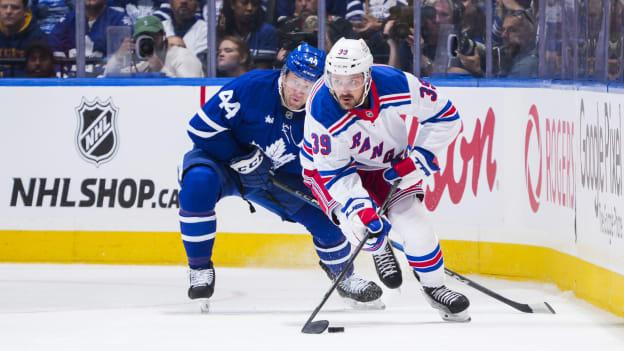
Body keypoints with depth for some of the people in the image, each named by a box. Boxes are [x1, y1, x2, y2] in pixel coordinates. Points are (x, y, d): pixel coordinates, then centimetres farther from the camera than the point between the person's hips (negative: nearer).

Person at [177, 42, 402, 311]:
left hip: (280, 176, 4)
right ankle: (200, 268, -21)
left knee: (324, 214, -9)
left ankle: (344, 277, 21)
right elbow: (202, 126, -24)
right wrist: (242, 159, -25)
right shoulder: (251, 87, -26)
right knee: (199, 181, -37)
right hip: (221, 160, -4)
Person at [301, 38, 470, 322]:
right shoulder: (322, 113, -34)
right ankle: (380, 249, 13)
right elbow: (334, 171, -25)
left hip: (390, 164, 2)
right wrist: (358, 207, -38)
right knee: (363, 222, -25)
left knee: (414, 223, -11)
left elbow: (446, 117, -16)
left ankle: (434, 287, 13)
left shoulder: (399, 85, -30)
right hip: (328, 163, -2)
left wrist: (419, 159, -22)